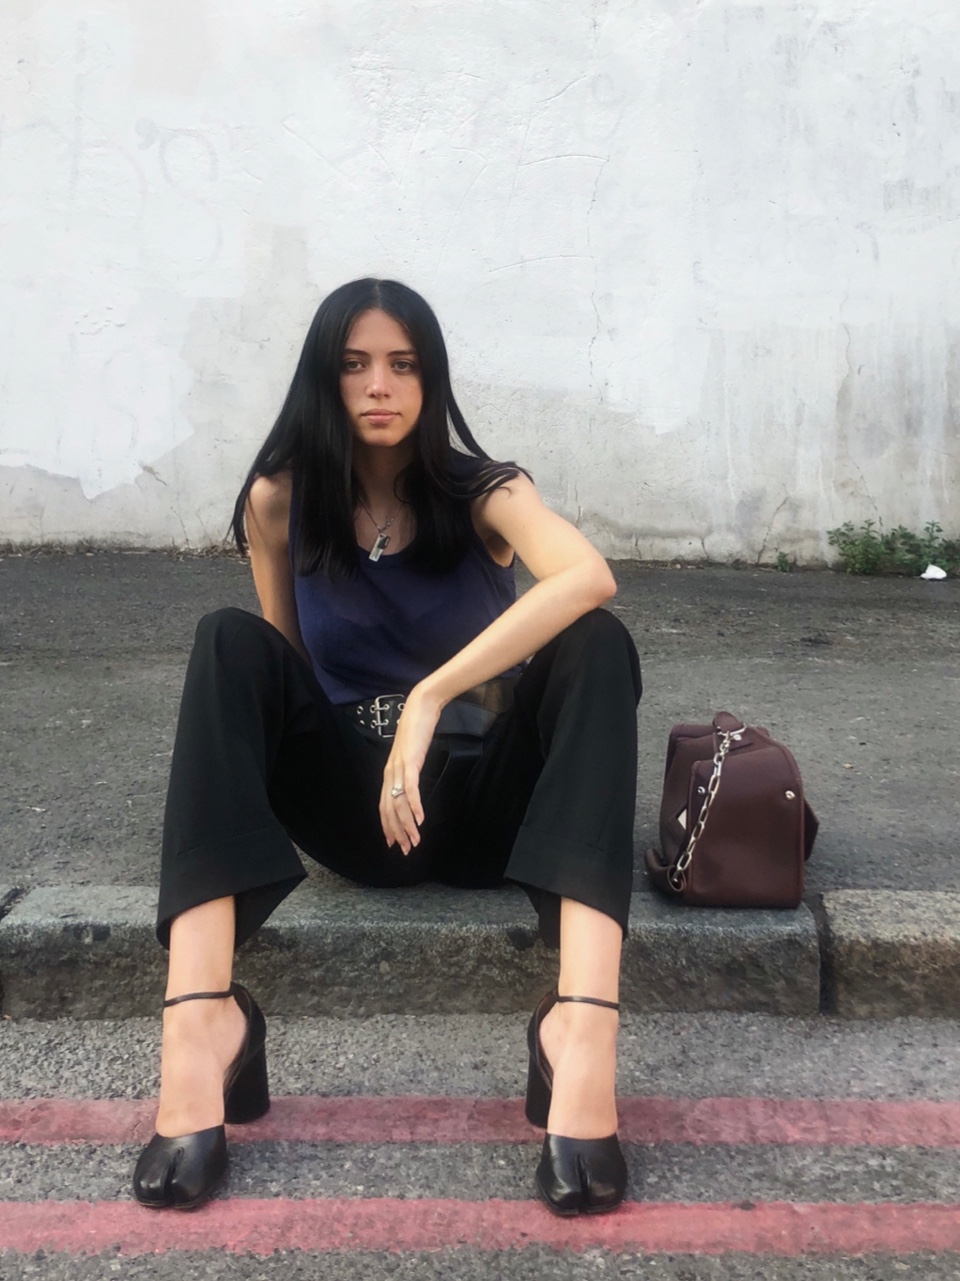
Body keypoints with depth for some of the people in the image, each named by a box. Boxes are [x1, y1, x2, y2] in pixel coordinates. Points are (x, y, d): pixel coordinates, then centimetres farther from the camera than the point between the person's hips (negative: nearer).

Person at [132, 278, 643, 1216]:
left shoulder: (479, 492, -5)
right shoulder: (278, 502, 0)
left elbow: (589, 577, -28)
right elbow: (282, 670, 10)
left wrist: (429, 698, -36)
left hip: (482, 801, 0)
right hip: (354, 806, 1)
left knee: (593, 642, -27)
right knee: (229, 642, -22)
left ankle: (584, 1029, -45)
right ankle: (199, 1018, -39)